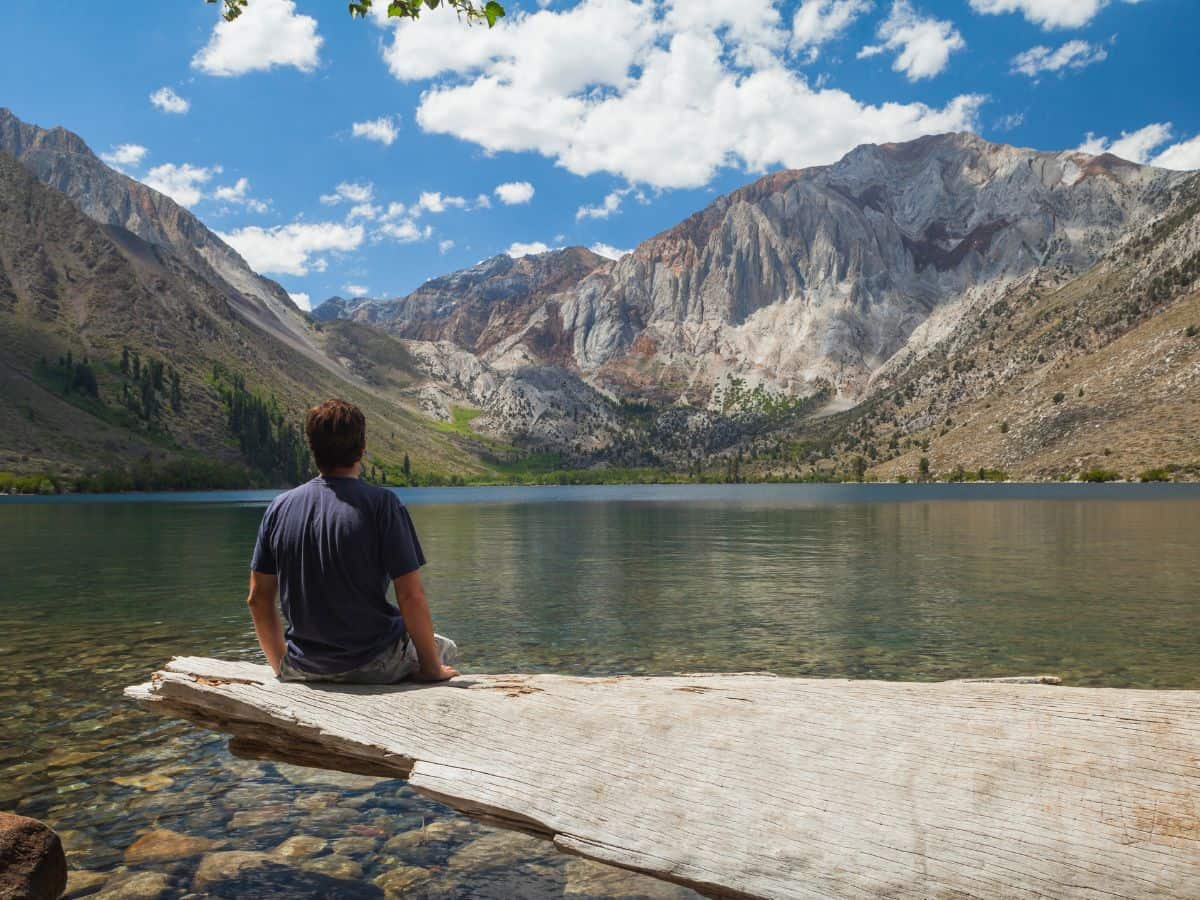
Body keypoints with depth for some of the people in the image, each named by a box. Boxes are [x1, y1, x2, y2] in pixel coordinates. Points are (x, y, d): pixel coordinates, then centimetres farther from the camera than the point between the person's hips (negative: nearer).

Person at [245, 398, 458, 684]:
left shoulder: (279, 507, -2)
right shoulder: (381, 503, -16)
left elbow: (258, 598, 3)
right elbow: (411, 597, -19)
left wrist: (282, 665, 16)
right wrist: (431, 670, -7)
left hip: (305, 668, 5)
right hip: (374, 666, -4)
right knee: (445, 648, 24)